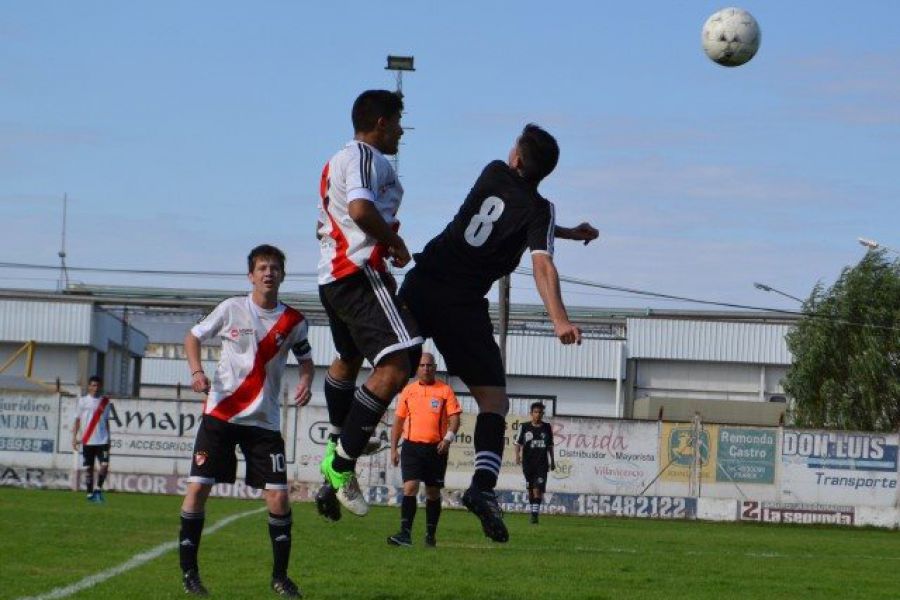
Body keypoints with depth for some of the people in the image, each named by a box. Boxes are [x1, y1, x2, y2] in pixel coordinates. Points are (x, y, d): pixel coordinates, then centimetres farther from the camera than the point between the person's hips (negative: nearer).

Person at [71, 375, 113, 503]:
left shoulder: (105, 402, 9)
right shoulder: (82, 401, 3)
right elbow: (77, 420, 5)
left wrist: (108, 438, 16)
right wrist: (74, 437, -3)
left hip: (102, 440, 1)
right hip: (87, 441, -1)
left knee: (105, 465, -13)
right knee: (88, 468, 2)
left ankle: (98, 489, 0)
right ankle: (90, 493, 10)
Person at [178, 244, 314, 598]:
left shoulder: (293, 322, 1)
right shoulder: (232, 309, -2)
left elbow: (305, 360, 15)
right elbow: (193, 336, 8)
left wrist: (306, 383, -7)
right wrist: (196, 372, -10)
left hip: (264, 421, 1)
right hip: (220, 413, -1)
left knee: (278, 496, -6)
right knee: (198, 488, -7)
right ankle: (188, 570, 5)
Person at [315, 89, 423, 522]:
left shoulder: (336, 162, 25)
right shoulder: (367, 157, -7)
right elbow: (361, 210, -26)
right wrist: (395, 243, -11)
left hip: (331, 278, 11)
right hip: (360, 273, -11)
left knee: (349, 358, 33)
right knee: (394, 367, -22)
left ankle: (339, 441, 53)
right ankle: (340, 467, -26)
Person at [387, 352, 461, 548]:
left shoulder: (445, 391, 2)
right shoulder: (408, 391, 9)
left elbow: (454, 417, -2)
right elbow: (398, 420, 13)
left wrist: (448, 438, -19)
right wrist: (393, 448, 9)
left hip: (436, 448, -1)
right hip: (412, 446, 1)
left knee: (433, 492, 8)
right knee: (410, 487, -14)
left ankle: (431, 535, 17)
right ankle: (405, 533, -21)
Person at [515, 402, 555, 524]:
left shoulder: (547, 427, 8)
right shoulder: (525, 427, 2)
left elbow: (550, 446, 16)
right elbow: (518, 443, 6)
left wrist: (552, 461, 17)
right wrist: (517, 455, -9)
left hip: (542, 463, 0)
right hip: (528, 462, 0)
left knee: (538, 489, -13)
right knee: (530, 489, 7)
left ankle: (535, 513, -18)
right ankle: (533, 510, 21)